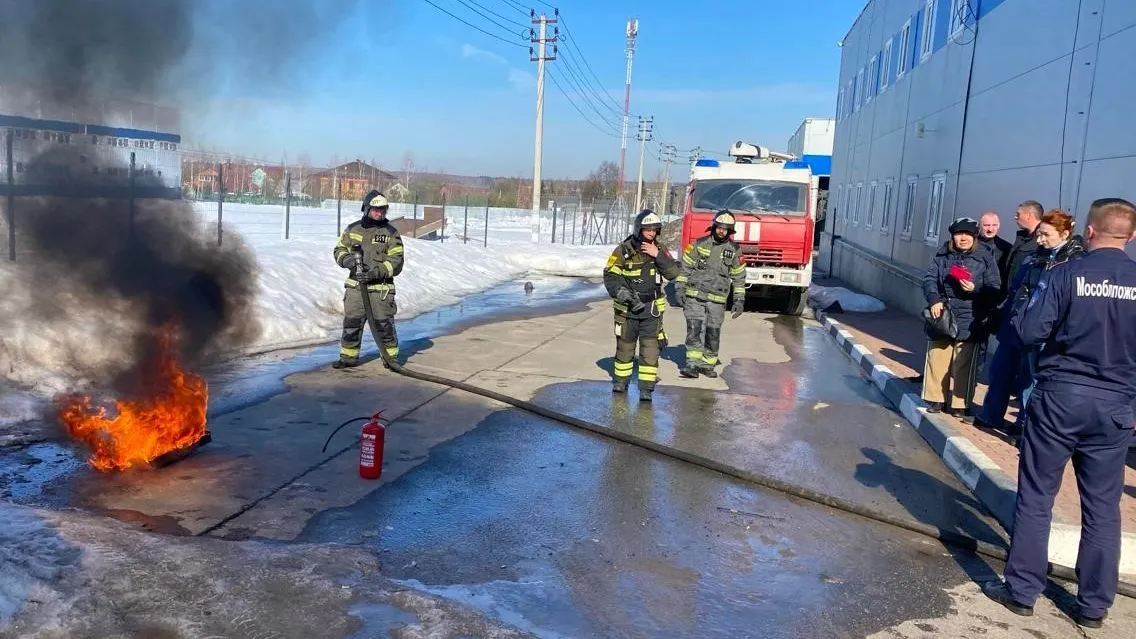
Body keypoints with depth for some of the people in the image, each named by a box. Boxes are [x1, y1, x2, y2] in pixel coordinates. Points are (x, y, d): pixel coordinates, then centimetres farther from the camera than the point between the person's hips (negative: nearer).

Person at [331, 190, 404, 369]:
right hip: (355, 285, 3)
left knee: (384, 324, -1)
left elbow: (396, 262, -6)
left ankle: (391, 356, 14)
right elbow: (339, 249, 16)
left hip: (381, 288, -3)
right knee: (351, 323, 7)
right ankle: (349, 356, 19)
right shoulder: (352, 229, 8)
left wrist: (377, 272, -20)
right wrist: (347, 260, -6)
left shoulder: (391, 232, -2)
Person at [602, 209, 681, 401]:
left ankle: (646, 387, -1)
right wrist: (621, 292, -21)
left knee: (650, 348, -5)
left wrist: (658, 255, -18)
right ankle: (621, 380, 31)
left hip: (651, 308, 1)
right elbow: (610, 275, -5)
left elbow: (674, 273, -8)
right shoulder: (624, 250, -8)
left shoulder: (660, 249, 1)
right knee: (624, 345, 12)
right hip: (627, 308, -1)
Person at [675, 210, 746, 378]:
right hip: (695, 296, -1)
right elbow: (685, 267, 4)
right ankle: (692, 364, -10)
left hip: (717, 300, 1)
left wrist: (739, 300, 5)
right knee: (694, 329, -9)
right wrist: (679, 288, -3)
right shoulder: (699, 244, 1)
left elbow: (739, 277, 9)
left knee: (713, 333, 5)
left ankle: (708, 364, 18)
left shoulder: (734, 250, 4)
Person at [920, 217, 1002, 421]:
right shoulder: (943, 256, 7)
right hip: (942, 317, 2)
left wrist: (975, 288, -20)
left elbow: (994, 289, -1)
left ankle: (960, 405, 12)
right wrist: (934, 299, -15)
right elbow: (929, 279, 2)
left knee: (963, 365, 1)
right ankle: (935, 400, 18)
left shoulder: (986, 258, 0)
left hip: (969, 322, -2)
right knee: (937, 360, 6)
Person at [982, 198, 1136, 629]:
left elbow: (1029, 333, -12)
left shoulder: (1067, 274, -10)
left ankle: (1021, 590, 14)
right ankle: (1094, 605, 20)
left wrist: (1041, 322, 10)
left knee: (1036, 497, 7)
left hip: (1060, 397, -3)